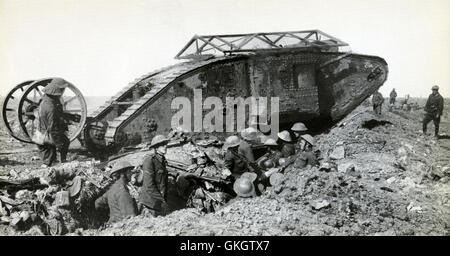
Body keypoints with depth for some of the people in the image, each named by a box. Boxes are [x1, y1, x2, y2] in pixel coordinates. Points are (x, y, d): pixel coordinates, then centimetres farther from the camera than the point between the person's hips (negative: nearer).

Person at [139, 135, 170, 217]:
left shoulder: (162, 160, 12)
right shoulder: (149, 160, -12)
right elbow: (149, 185, -17)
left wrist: (165, 200, 11)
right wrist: (161, 200, -14)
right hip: (149, 203, -7)